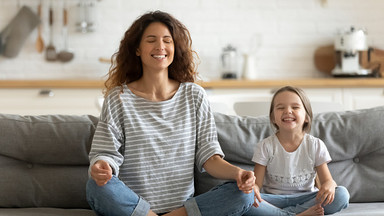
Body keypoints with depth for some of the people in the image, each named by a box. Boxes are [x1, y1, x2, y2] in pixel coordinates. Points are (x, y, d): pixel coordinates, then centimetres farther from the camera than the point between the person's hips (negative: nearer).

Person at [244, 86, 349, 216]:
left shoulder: (316, 145, 2)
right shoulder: (266, 146, -1)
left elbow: (327, 179, -1)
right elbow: (257, 183, -4)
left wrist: (329, 185, -27)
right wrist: (253, 189, -31)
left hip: (305, 198, 1)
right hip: (273, 199, -1)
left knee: (342, 194, -24)